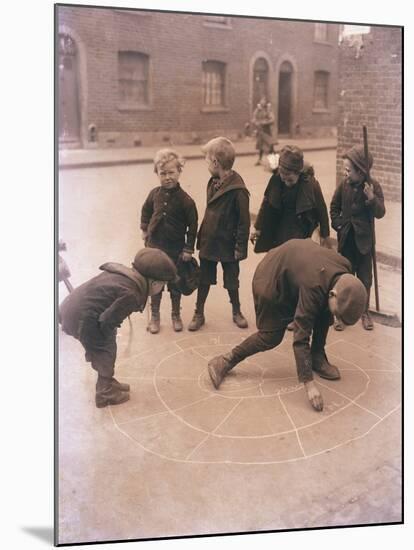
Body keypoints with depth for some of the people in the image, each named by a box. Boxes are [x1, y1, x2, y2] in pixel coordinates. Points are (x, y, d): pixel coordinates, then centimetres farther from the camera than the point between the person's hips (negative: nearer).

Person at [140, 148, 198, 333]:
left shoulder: (185, 199, -16)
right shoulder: (155, 194, -5)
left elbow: (193, 226, -10)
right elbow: (146, 210, 15)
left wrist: (188, 249, -9)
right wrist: (144, 229, 9)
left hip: (175, 249, -2)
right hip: (154, 246, 2)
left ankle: (176, 315, 32)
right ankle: (154, 316, 28)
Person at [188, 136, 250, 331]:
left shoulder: (238, 189, -22)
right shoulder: (213, 182, 1)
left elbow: (244, 221, -18)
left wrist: (240, 247, -15)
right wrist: (202, 235, 10)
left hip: (228, 245, -6)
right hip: (208, 242, 6)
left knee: (231, 281, 14)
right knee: (204, 280, 15)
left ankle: (236, 312, 36)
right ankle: (199, 314, 29)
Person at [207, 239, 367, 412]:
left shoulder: (345, 269, -21)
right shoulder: (313, 288, -42)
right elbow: (301, 339, -41)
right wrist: (309, 384, -41)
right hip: (271, 278, -7)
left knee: (324, 311, -9)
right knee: (271, 336, -6)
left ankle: (317, 357, 8)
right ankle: (226, 361, 6)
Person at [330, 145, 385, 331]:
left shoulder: (373, 186, -12)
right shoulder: (344, 184, -6)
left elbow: (380, 213, -15)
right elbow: (334, 206, 10)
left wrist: (371, 198, -31)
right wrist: (337, 223, -2)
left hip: (364, 239, -2)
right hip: (346, 238, 2)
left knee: (365, 277, 9)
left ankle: (365, 312, 24)